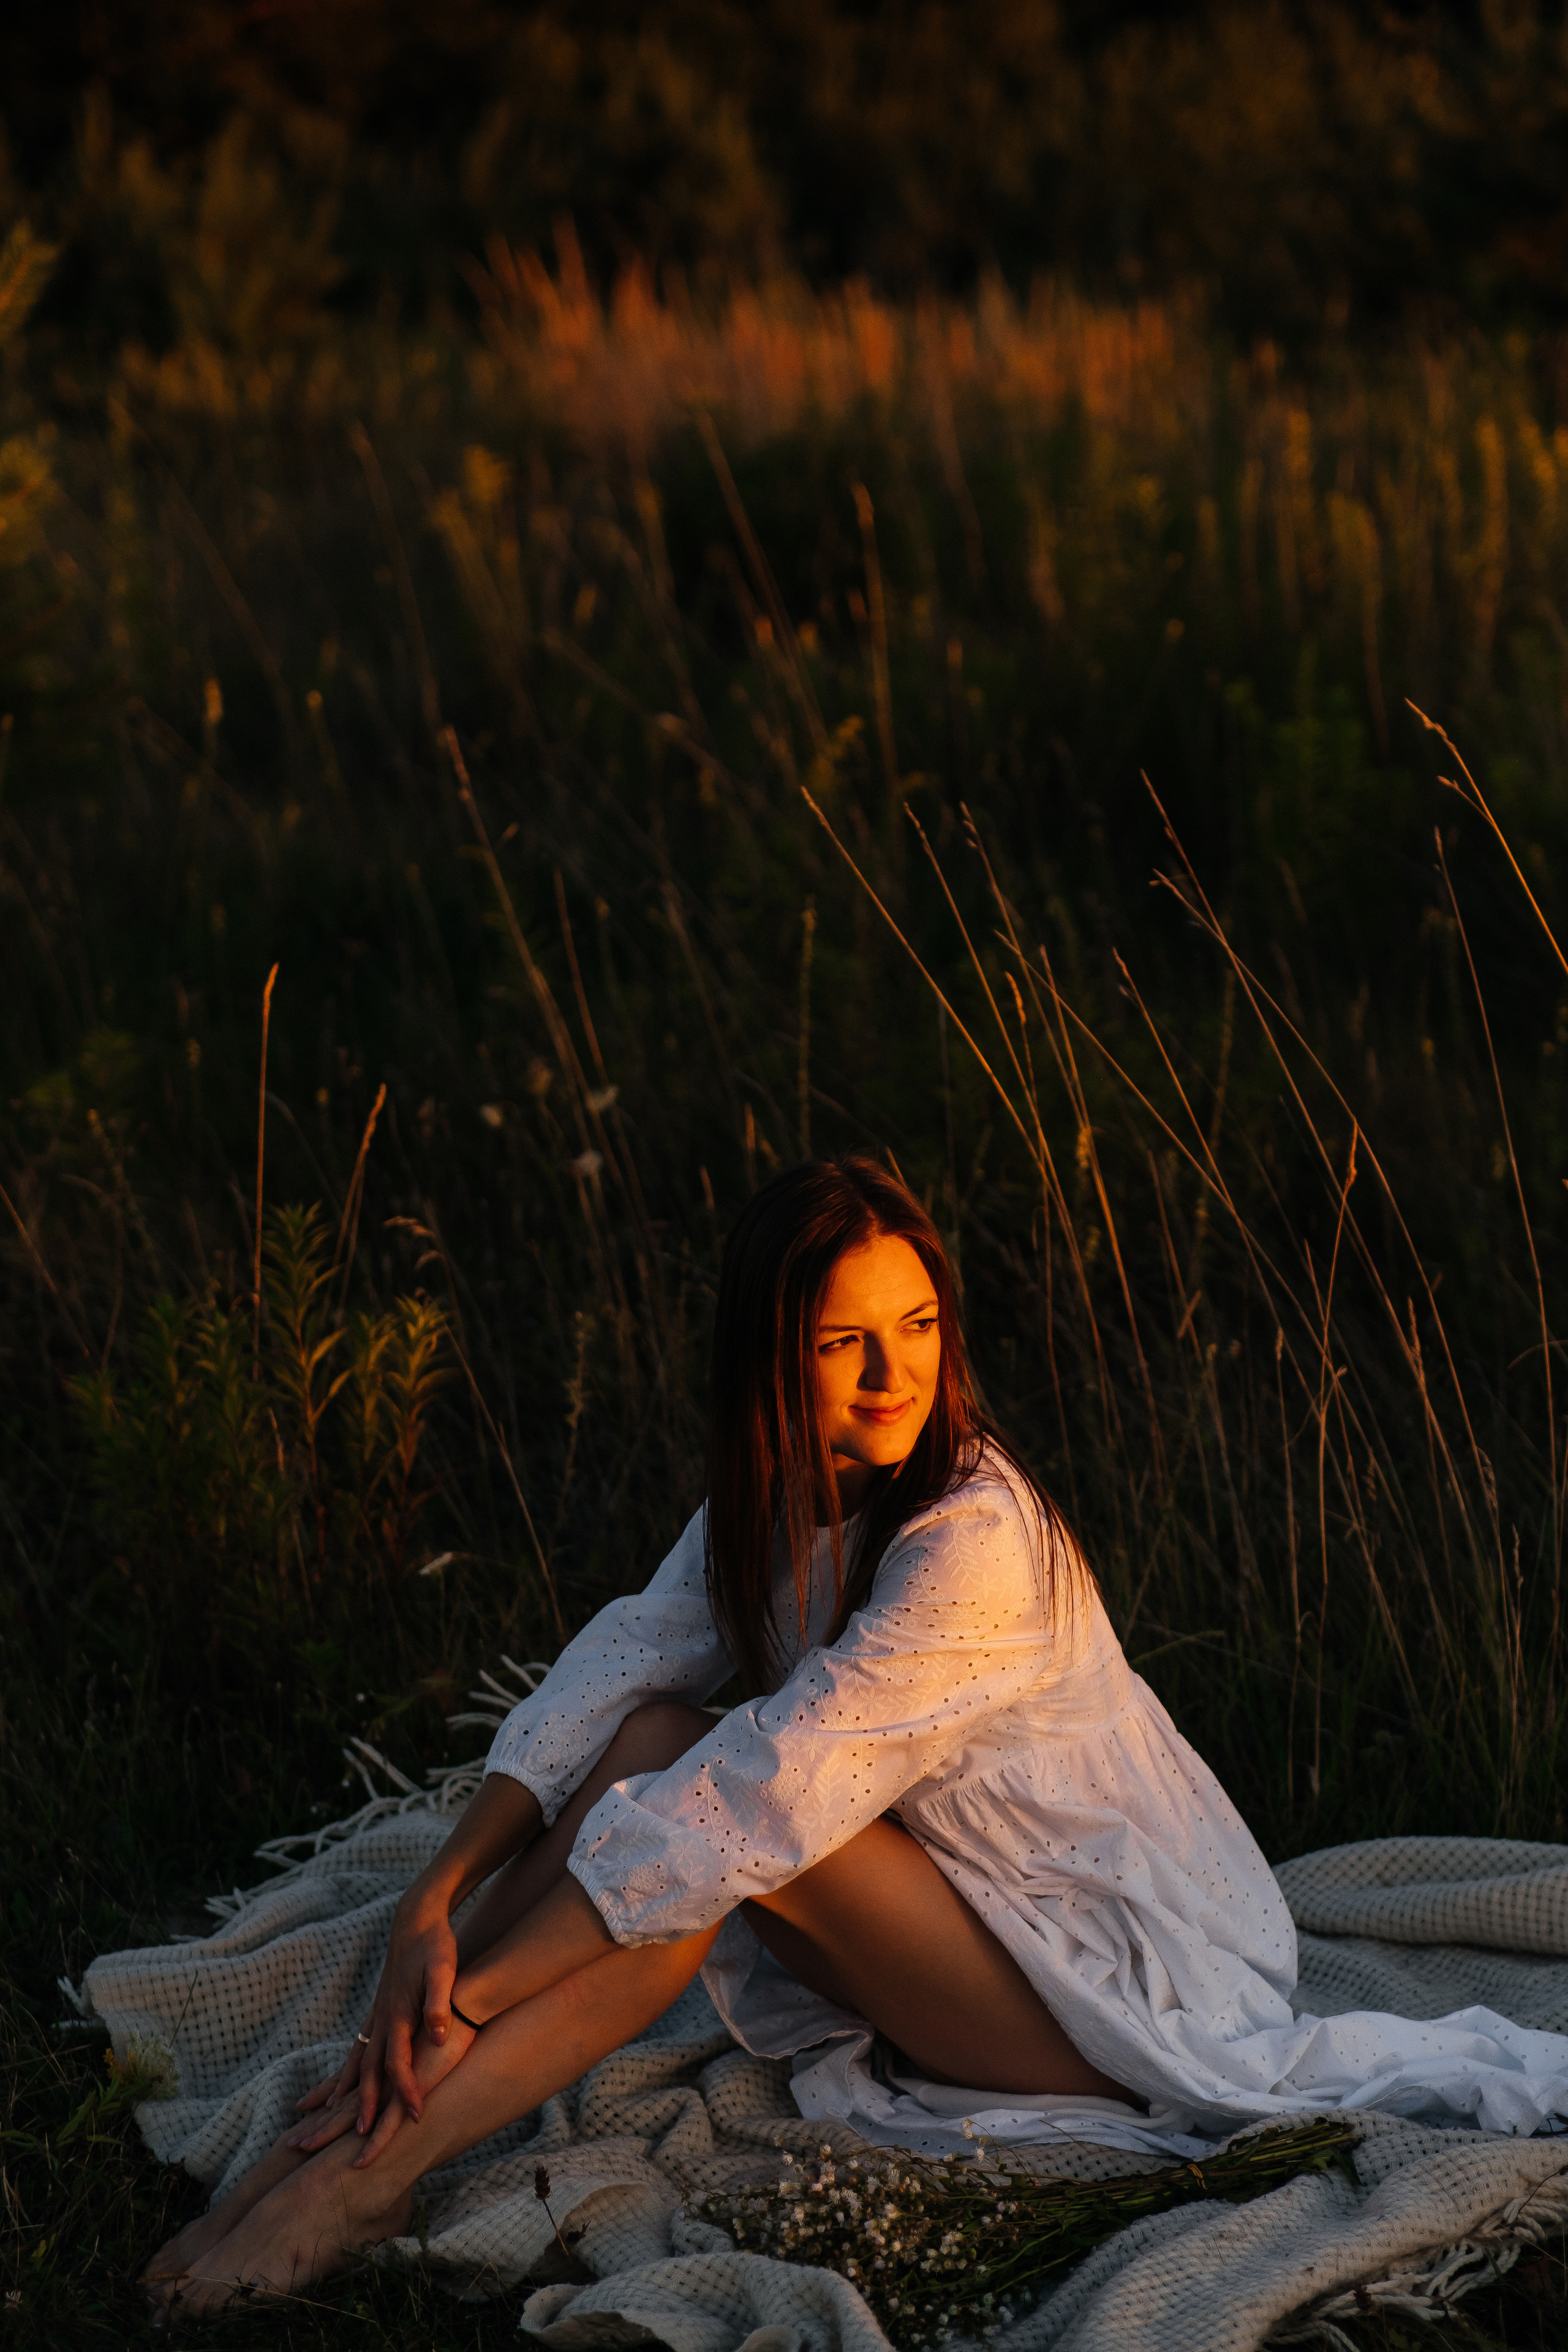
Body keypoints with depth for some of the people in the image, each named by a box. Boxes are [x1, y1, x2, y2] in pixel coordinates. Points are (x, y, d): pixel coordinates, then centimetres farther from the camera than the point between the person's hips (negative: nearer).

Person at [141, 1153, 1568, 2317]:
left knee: (716, 1812, -25)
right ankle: (359, 2124, -19)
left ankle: (371, 2173, -25)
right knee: (657, 1736, -14)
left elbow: (763, 1802, -31)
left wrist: (469, 1993, -30)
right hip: (976, 1905, 7)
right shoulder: (775, 1501, -2)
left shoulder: (974, 1542, -27)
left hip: (1136, 1986, -7)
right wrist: (435, 1902, -23)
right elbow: (603, 1678, -7)